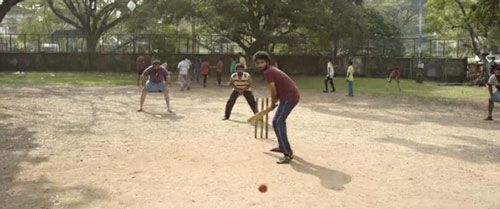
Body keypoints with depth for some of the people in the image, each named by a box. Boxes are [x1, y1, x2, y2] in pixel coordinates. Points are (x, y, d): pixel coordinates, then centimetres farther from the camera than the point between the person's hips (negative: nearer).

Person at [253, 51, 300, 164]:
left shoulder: (267, 72, -13)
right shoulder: (272, 70, 18)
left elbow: (273, 91, -14)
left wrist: (272, 105, 2)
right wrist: (274, 104, 14)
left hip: (289, 97, -10)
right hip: (291, 95, 10)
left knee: (278, 123, -16)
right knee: (277, 121, 21)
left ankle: (288, 154, -22)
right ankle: (282, 146, 35)